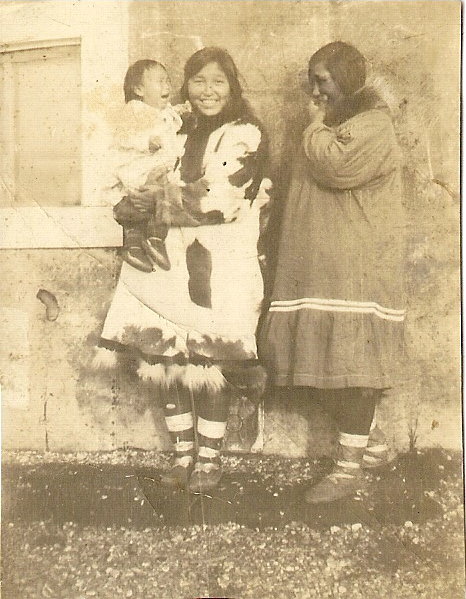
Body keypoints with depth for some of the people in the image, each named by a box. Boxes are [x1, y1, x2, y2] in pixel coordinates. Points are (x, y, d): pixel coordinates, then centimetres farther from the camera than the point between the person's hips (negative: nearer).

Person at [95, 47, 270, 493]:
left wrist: (163, 198, -11)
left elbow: (225, 200, -11)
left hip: (221, 263, -4)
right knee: (164, 359, 1)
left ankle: (209, 457, 14)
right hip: (170, 259, 5)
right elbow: (146, 189, 19)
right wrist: (139, 203, -3)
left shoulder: (246, 135, 1)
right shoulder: (177, 133, 18)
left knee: (207, 364, -4)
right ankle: (183, 453, 18)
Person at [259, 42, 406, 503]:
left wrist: (316, 124, -5)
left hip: (357, 268, -8)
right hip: (314, 266, 9)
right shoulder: (327, 130, 24)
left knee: (351, 360, -6)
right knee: (317, 362, 6)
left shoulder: (373, 125, -3)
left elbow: (335, 166, -20)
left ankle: (349, 467, 6)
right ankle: (370, 442, 24)